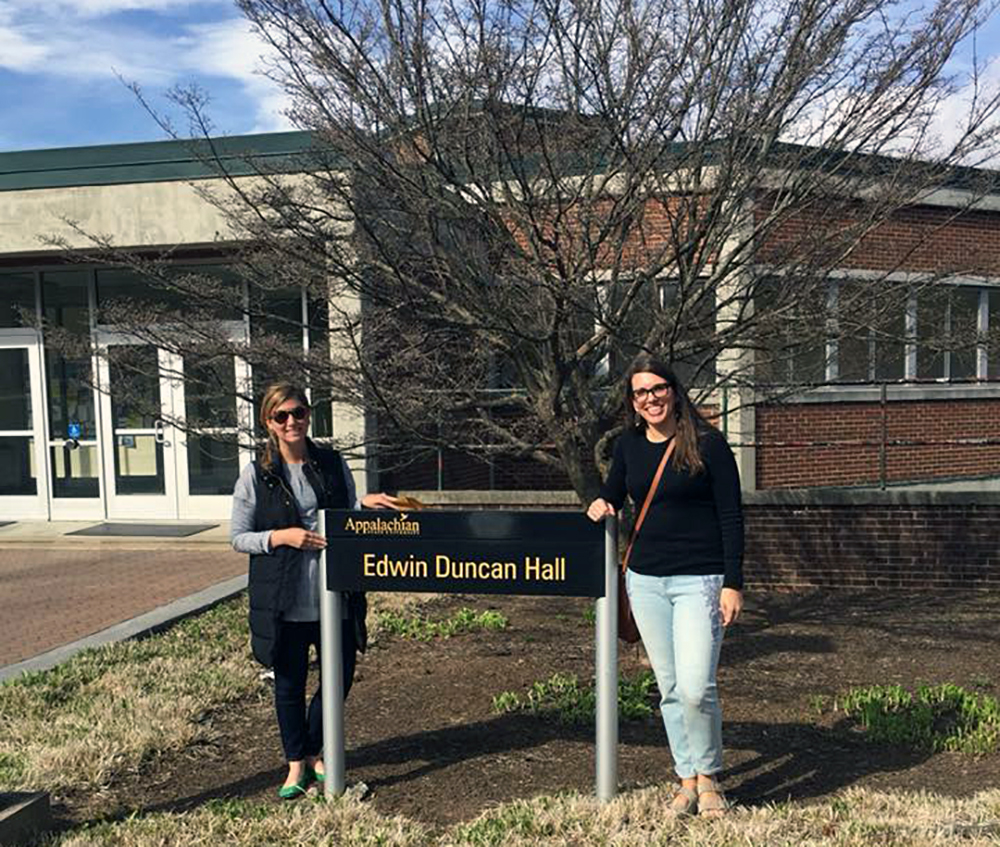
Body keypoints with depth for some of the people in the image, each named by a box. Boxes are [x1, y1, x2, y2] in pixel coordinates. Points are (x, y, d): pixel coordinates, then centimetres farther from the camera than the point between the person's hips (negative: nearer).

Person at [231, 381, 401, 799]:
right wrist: (283, 536, -17)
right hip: (283, 600, -2)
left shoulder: (333, 463, 4)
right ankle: (296, 765, 32)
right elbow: (238, 537, -2)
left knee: (341, 675, 10)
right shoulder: (256, 475, -4)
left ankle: (314, 752, 35)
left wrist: (363, 504, -9)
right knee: (290, 682, 11)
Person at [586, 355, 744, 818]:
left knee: (696, 687, -11)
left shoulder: (707, 442, -7)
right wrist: (601, 504, -3)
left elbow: (731, 516, -7)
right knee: (669, 689, 11)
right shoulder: (628, 446, 6)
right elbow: (612, 493, 21)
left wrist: (733, 584, -10)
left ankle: (708, 776, 14)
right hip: (645, 580, 5)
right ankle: (686, 779, 25)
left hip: (699, 580, -4)